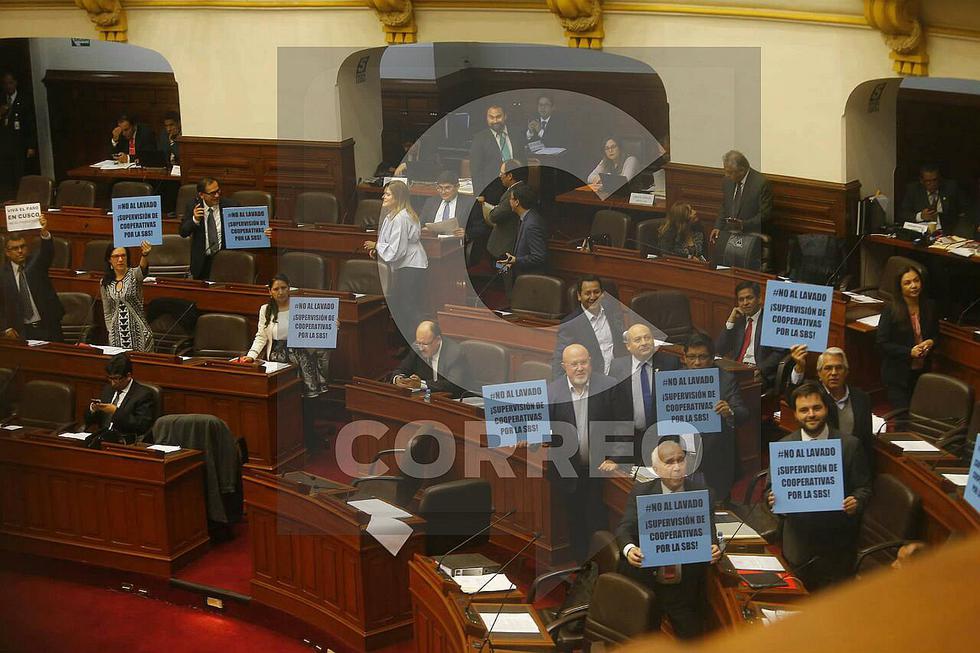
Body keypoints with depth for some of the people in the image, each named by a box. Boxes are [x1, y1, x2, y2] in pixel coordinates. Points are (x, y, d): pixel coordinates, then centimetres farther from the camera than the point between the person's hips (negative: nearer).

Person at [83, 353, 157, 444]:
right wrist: (92, 409, 0)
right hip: (102, 438, 6)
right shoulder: (108, 389, 19)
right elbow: (89, 421, 23)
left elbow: (142, 426, -15)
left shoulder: (144, 395, -3)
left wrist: (116, 412, -17)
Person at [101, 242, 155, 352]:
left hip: (138, 331, -3)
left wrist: (145, 255, -51)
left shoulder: (134, 274, -5)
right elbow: (107, 312, 13)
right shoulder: (105, 283, 7)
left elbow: (142, 268, -30)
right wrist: (110, 332, 6)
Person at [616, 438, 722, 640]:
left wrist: (713, 548, -26)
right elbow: (625, 527, -9)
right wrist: (629, 548, -31)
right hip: (645, 583, 0)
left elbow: (708, 531, -3)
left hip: (686, 589, 0)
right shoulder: (640, 492, -2)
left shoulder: (701, 493, -1)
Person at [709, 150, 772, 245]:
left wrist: (743, 225, -22)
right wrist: (718, 227, 4)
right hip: (728, 232, 6)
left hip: (751, 236, -5)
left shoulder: (761, 183, -13)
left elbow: (765, 214, -11)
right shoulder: (727, 181, 8)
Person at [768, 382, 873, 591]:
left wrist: (857, 501, -21)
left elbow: (864, 487, 1)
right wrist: (772, 499, -18)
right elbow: (772, 489, 5)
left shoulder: (850, 445, -4)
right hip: (798, 537, 1)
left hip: (837, 540, -1)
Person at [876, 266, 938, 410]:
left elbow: (936, 333, 16)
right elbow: (882, 344, -12)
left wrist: (931, 342, -8)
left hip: (923, 371, 4)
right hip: (897, 375, -4)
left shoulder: (929, 306, 2)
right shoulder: (890, 310, -12)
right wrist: (909, 351, -20)